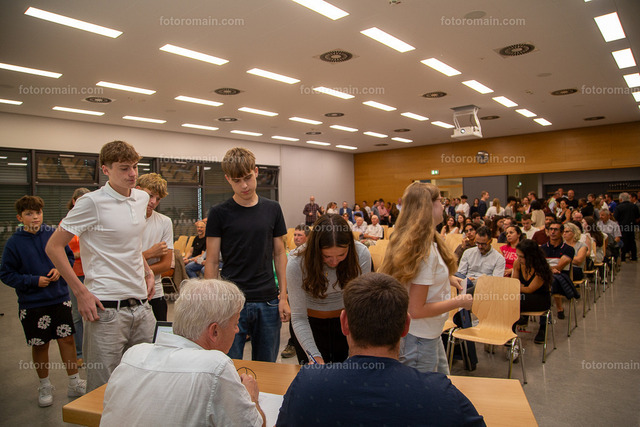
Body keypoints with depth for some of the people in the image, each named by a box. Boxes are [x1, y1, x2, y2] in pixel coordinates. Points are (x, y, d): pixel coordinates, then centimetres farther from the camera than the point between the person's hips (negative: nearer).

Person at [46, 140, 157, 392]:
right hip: (106, 307, -6)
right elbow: (54, 247, -8)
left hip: (141, 305, 6)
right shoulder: (92, 203, -11)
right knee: (103, 387, 5)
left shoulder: (142, 199, 9)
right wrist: (81, 292, -13)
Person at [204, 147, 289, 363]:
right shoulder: (219, 213, -3)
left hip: (268, 302, 3)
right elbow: (211, 262, -1)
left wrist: (283, 296, 3)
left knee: (266, 367, 14)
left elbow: (279, 253, 8)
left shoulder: (272, 209, 5)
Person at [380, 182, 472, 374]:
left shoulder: (409, 240, 3)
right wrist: (459, 302, -16)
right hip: (420, 339, -10)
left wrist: (447, 278, 10)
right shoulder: (425, 250, -26)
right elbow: (417, 309, -26)